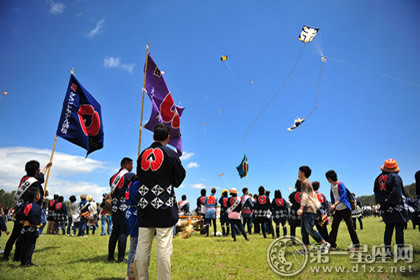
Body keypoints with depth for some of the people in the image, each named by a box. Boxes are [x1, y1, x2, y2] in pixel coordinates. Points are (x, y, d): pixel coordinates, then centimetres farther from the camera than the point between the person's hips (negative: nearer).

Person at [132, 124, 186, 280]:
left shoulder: (142, 154, 10)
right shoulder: (170, 154, -4)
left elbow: (139, 176, 16)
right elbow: (180, 176, 4)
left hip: (144, 205, 5)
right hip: (164, 206, -5)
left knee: (142, 246, 10)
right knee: (164, 246, -2)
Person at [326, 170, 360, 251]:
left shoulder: (340, 184, -17)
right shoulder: (332, 185, 6)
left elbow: (343, 195, -30)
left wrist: (335, 204, -39)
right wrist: (332, 206, 14)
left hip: (345, 209, -7)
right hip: (337, 210, 7)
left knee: (350, 226, 0)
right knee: (334, 227, 5)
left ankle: (356, 244, 13)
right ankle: (332, 244, 10)